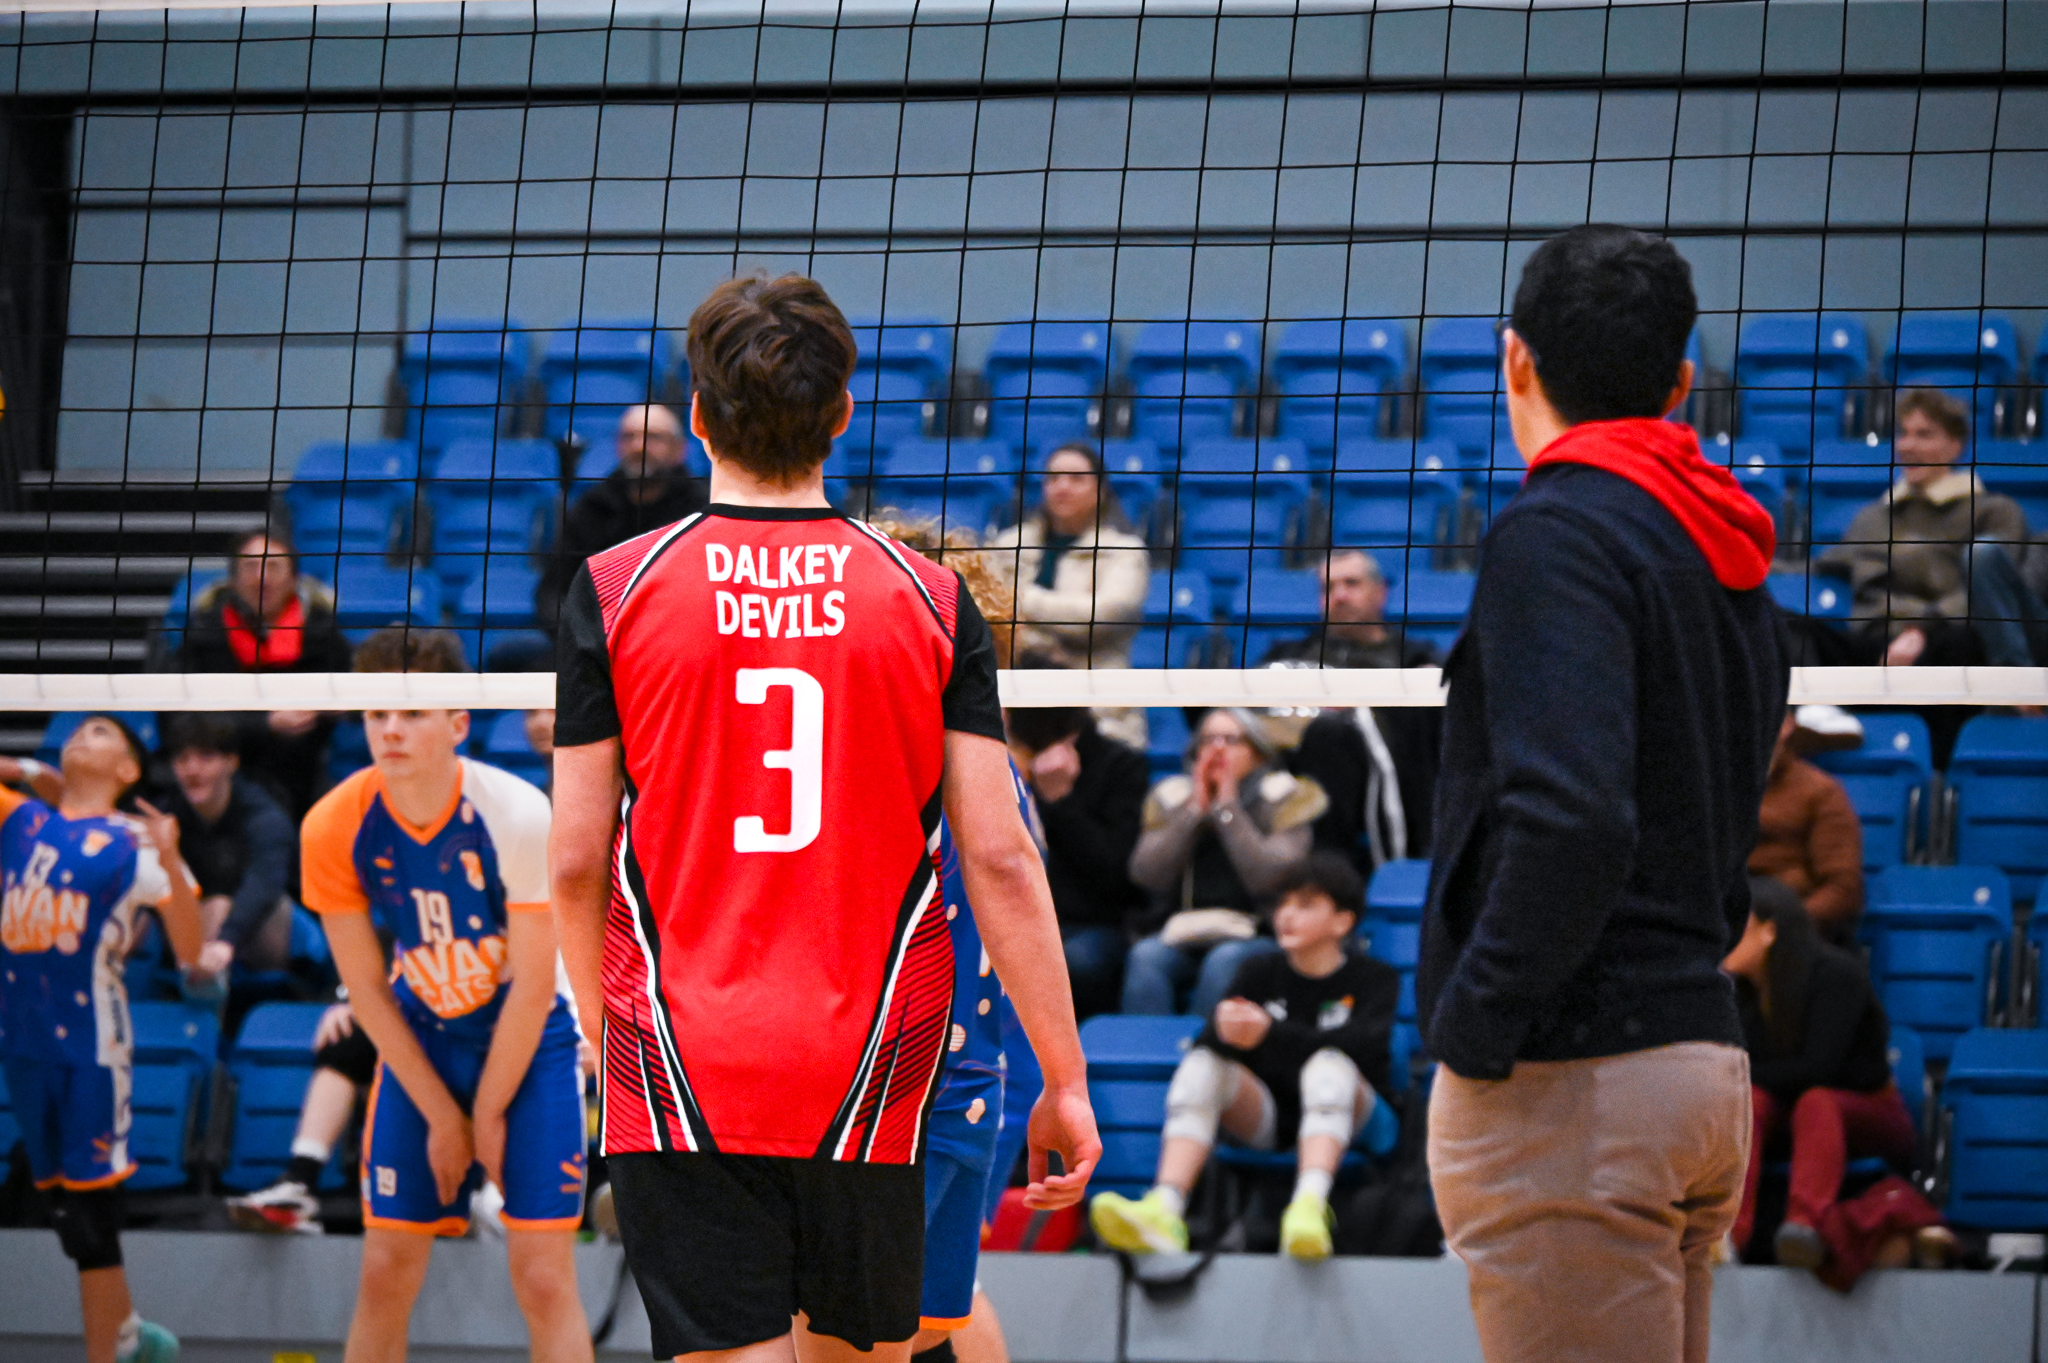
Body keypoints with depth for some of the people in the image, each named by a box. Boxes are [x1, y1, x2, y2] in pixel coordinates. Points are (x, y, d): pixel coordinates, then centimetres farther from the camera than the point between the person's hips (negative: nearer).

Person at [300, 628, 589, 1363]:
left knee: (542, 1275, -10)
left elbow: (531, 989, -17)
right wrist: (441, 1116, -5)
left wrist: (487, 1114, -11)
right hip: (419, 1046, 3)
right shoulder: (334, 828, -17)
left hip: (526, 1045, -3)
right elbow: (367, 990, -6)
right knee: (385, 1270, -2)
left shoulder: (519, 815, -25)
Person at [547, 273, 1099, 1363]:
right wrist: (1064, 1079, 3)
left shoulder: (613, 591, -2)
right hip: (869, 1072, 1)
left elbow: (575, 861, 0)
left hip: (682, 1069, -1)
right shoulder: (931, 603, 0)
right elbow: (999, 860, -3)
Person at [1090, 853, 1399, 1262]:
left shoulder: (1374, 978, 7)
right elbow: (1208, 1042, -2)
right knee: (1204, 1063, -25)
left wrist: (1272, 1033, -27)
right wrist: (1222, 1030, -29)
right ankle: (1165, 1209, -48)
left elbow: (1361, 1046, -16)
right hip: (1265, 1113, 3)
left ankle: (1310, 1204, -62)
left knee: (1329, 1065, -35)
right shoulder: (1260, 973, 16)